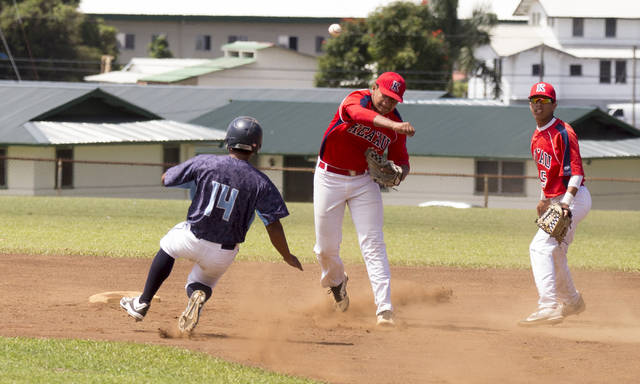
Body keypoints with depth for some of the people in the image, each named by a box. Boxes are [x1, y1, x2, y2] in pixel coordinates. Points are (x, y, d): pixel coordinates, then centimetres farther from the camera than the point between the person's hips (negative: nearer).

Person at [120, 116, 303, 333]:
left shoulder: (204, 163, -9)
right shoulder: (260, 183, -11)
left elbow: (165, 179, 4)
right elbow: (274, 225, -12)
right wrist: (287, 257, 2)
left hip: (192, 239, 0)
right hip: (224, 254, 0)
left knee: (167, 247, 34)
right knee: (201, 282, 28)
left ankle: (143, 303, 28)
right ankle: (199, 294, -11)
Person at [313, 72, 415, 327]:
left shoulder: (396, 126, -5)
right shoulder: (355, 100, -17)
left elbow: (402, 161, 4)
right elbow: (361, 115, -42)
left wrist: (398, 173, -21)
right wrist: (392, 125, -59)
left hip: (364, 182, 2)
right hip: (330, 178, -2)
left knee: (373, 243, -10)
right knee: (327, 247, 5)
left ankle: (384, 308, -14)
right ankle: (335, 281, 40)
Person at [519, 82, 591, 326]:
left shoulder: (562, 133, -15)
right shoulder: (537, 137, 13)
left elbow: (576, 170, -24)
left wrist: (566, 202, -35)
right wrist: (544, 198, 21)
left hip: (574, 198, -10)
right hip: (556, 201, 10)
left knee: (540, 247, -22)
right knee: (554, 254, 21)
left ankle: (548, 307, -31)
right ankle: (571, 302, 42)